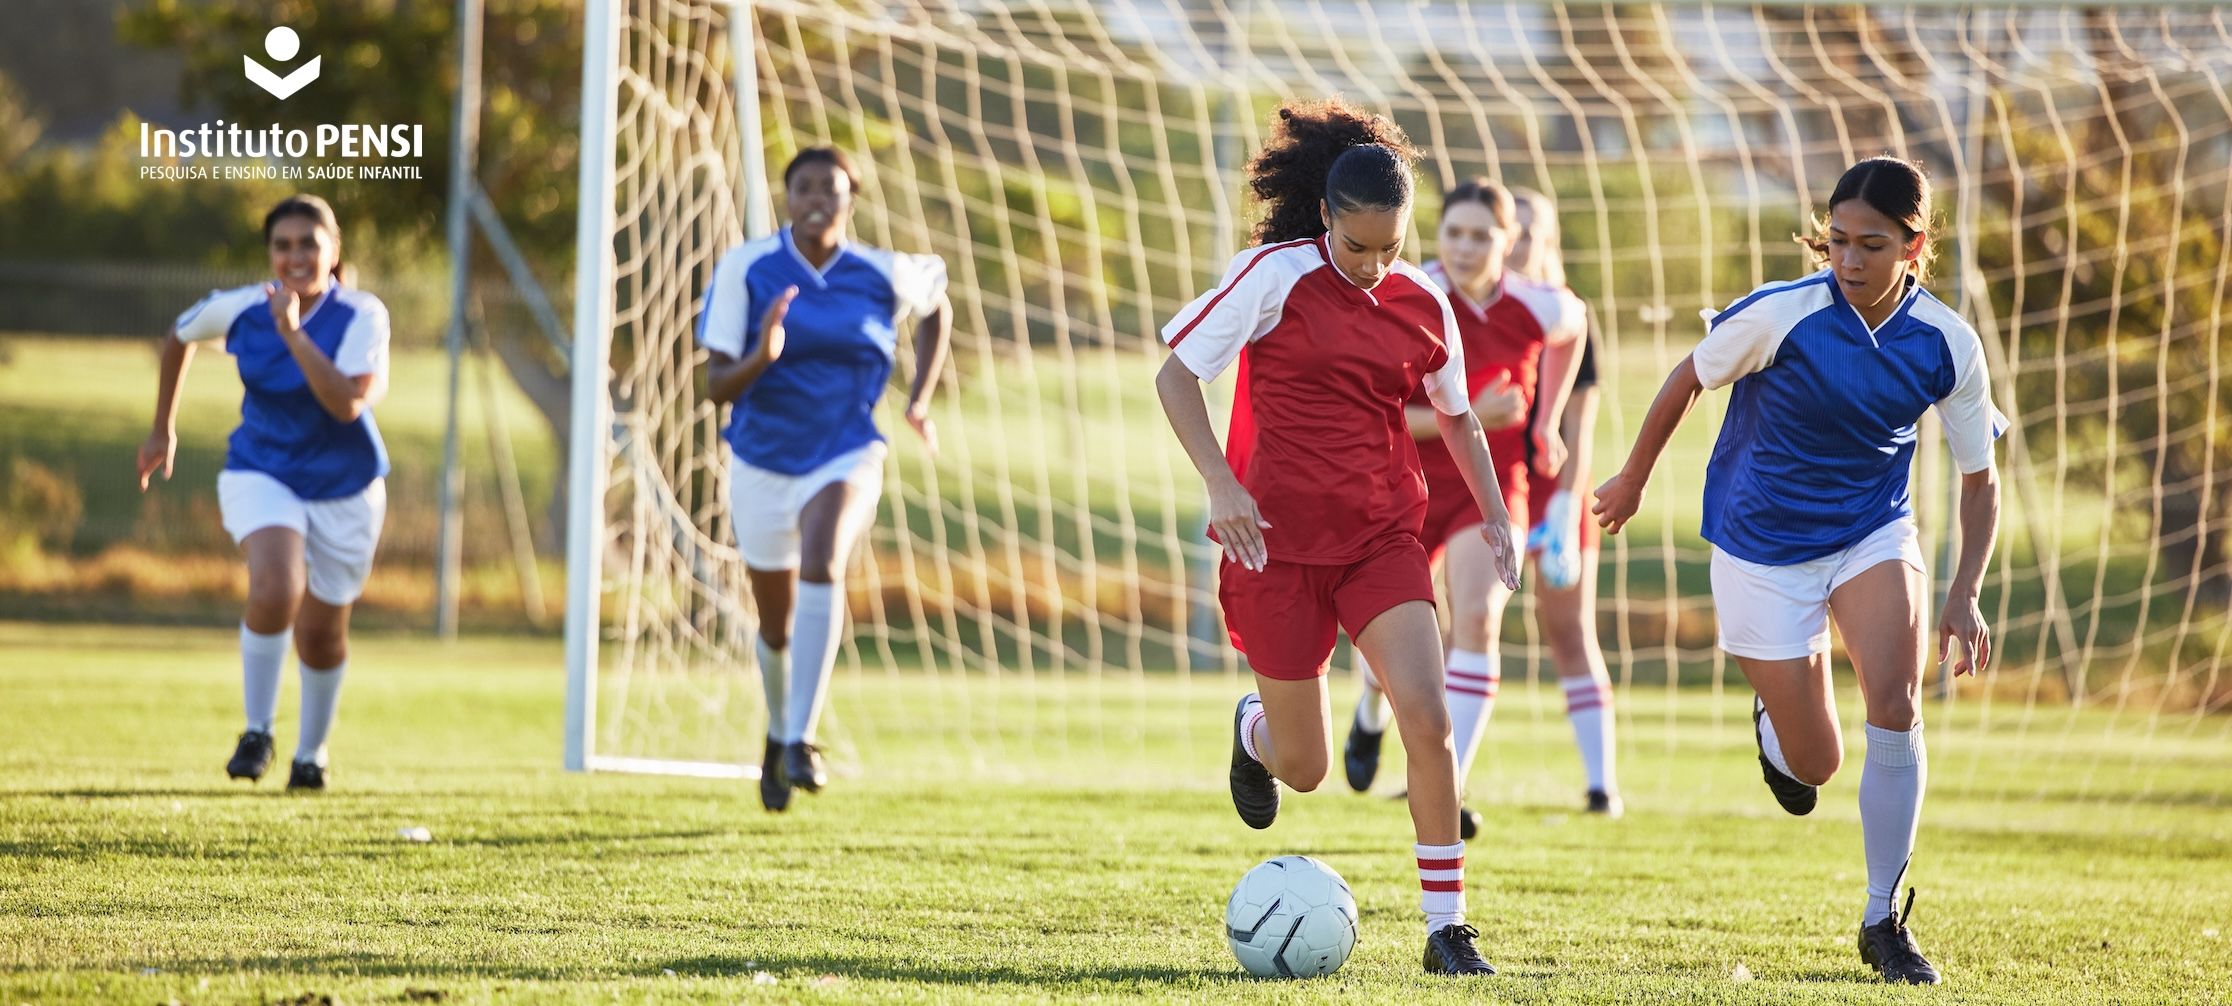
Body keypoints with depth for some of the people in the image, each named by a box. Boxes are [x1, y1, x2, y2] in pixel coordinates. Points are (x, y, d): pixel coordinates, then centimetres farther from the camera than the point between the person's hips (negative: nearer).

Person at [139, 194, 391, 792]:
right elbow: (180, 337, 13)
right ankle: (257, 732, -9)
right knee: (275, 591, -28)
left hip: (345, 490, 0)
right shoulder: (240, 310, -10)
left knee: (321, 635, 10)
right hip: (261, 474, 0)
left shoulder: (362, 316, -18)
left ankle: (311, 753, 37)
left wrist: (293, 333, -36)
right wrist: (163, 430, 18)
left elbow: (348, 403, -33)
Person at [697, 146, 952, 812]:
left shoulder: (884, 274, -7)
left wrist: (919, 400, 9)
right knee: (776, 624, 13)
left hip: (846, 459, -1)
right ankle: (778, 732, 45)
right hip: (761, 462, 1)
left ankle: (802, 739, -32)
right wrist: (760, 357, -33)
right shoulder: (746, 268, -10)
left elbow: (937, 308, 18)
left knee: (821, 564, -32)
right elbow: (716, 386, -12)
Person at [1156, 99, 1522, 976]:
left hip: (1383, 540, 3)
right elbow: (1176, 374, -7)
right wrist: (1220, 484, -18)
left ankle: (1446, 927, -8)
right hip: (1279, 542, -3)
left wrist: (1493, 510, 8)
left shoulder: (1423, 304, 3)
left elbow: (1456, 414, 20)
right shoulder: (1276, 276, -10)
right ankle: (1254, 730, 45)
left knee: (1428, 718, -18)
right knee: (1302, 769, 6)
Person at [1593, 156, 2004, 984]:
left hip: (1873, 535, 2)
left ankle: (1884, 922, -7)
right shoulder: (1781, 315, -21)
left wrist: (1965, 595, -12)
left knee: (1895, 707, -24)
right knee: (1815, 765, 1)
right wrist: (1633, 477, 10)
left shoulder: (1947, 346, -12)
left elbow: (1979, 478, -1)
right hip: (1762, 549, -1)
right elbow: (1687, 379, -3)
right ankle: (1771, 725, 43)